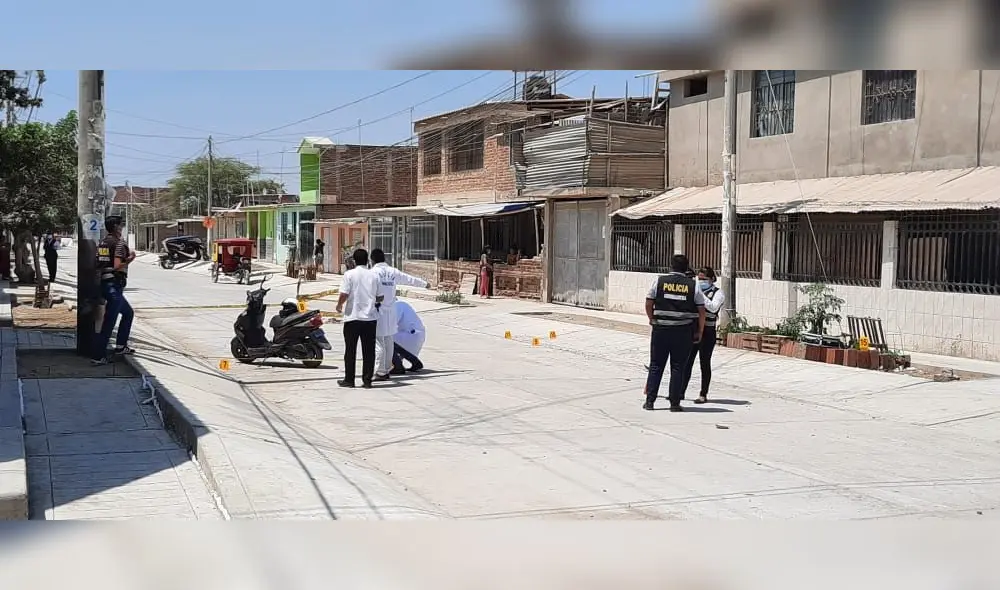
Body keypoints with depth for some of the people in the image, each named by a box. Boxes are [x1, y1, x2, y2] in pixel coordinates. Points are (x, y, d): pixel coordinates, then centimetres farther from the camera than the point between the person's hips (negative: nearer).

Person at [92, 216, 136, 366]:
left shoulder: (102, 243, 13)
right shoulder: (119, 243, -11)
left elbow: (98, 265, 14)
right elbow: (117, 266, -20)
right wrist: (129, 260, -4)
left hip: (104, 283, 9)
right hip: (114, 285, -9)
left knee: (128, 313, 24)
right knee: (109, 321, -7)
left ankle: (120, 346, 25)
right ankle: (98, 356, -9)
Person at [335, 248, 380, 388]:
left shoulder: (350, 274, -7)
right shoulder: (373, 275, 3)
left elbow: (344, 295, -13)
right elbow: (379, 297, 8)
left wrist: (339, 305, 7)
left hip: (352, 317, -2)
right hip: (370, 317, 3)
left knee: (350, 350, 6)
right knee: (369, 351, 6)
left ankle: (349, 379, 9)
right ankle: (367, 380, 5)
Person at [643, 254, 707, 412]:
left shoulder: (659, 281, 0)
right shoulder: (692, 285, 0)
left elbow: (648, 304, 1)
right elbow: (702, 311, -1)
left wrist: (652, 320, 17)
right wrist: (699, 332, 9)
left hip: (661, 329, 1)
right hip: (684, 332, 0)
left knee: (656, 365, 9)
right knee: (678, 367, 6)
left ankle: (650, 401, 8)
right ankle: (675, 403, 6)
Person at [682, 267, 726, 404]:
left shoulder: (718, 293, -4)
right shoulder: (695, 290, 12)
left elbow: (713, 307, -22)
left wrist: (701, 295, -23)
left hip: (707, 332, -5)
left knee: (705, 363, 3)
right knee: (686, 362, 5)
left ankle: (703, 394, 11)